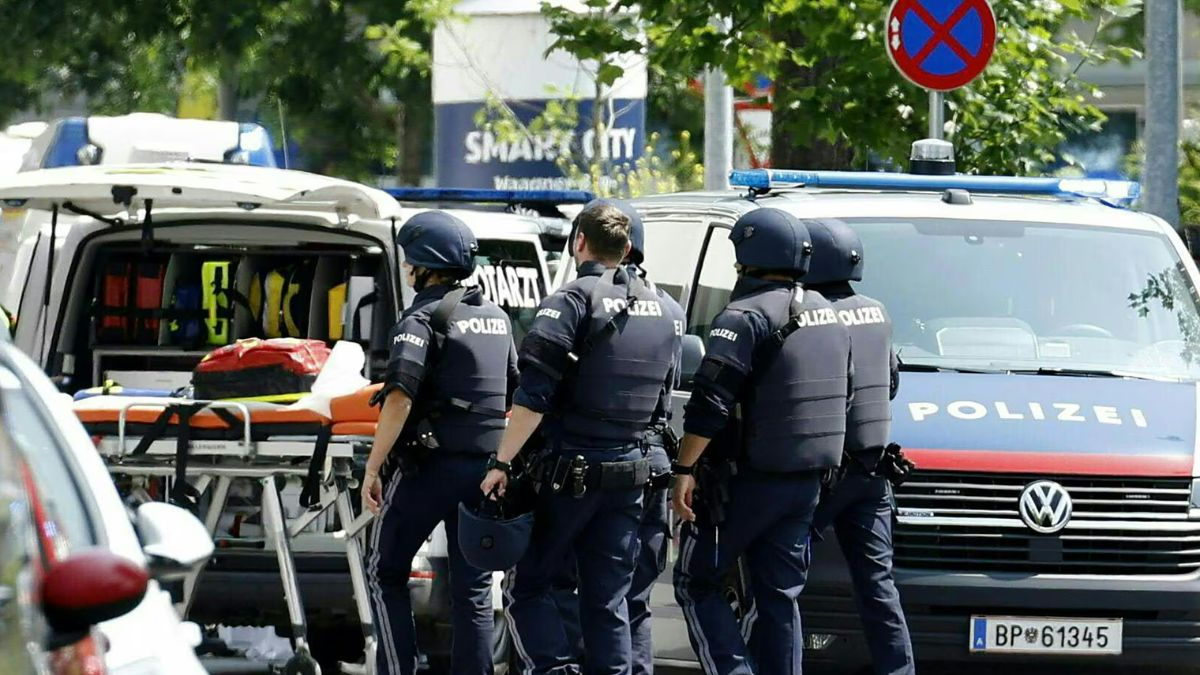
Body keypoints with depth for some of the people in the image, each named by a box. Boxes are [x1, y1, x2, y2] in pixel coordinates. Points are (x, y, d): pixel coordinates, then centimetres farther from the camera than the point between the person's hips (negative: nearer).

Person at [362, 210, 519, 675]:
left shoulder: (424, 316, -10)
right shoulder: (495, 318, 14)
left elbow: (400, 397, -20)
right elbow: (514, 392, 21)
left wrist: (373, 467, -18)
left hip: (430, 463, -6)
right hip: (485, 467, 6)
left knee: (386, 571, 5)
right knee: (473, 588, 8)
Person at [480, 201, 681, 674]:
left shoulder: (574, 300, -11)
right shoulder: (657, 310, 13)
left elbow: (534, 395, -17)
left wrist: (503, 462, -14)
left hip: (571, 471, -6)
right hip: (629, 474, 6)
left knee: (527, 584, 3)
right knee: (609, 599, 9)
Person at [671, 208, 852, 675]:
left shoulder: (746, 317, -15)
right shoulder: (827, 316, 12)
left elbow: (710, 404, -20)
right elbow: (840, 395, 21)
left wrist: (684, 468, -15)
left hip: (747, 479, -7)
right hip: (807, 480, 7)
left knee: (696, 583, 3)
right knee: (780, 596, 11)